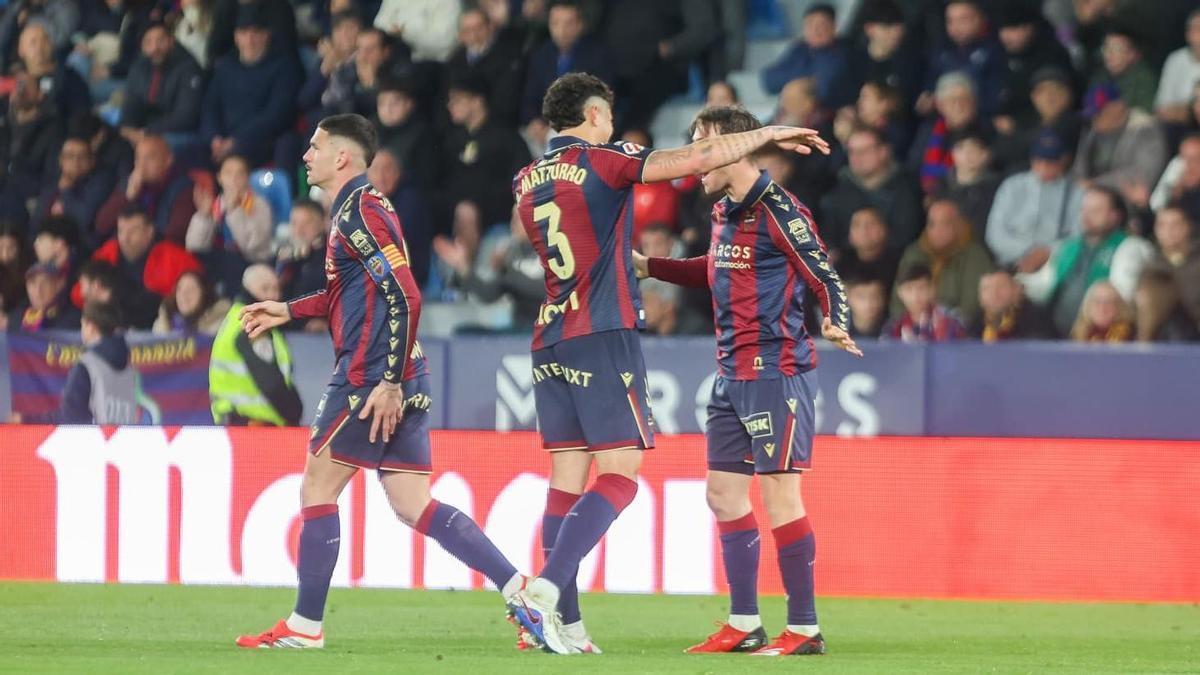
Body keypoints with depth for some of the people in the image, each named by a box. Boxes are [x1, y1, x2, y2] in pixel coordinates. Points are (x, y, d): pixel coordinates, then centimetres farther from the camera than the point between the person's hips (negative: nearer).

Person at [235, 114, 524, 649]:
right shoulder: (356, 209, 18)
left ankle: (305, 626, 6)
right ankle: (520, 589, -2)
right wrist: (287, 311, 29)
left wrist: (388, 383, -23)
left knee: (317, 490, 1)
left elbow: (404, 297, -21)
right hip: (401, 381, 10)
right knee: (413, 506, 7)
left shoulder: (361, 213, -13)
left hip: (372, 380, -10)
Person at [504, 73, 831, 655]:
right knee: (620, 472, -7)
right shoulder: (601, 161, -6)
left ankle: (564, 624, 1)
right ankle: (544, 591, -21)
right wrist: (768, 135, 1)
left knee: (567, 477, 7)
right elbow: (698, 160, -10)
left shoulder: (526, 181, 14)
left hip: (549, 341, 7)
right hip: (604, 335, -7)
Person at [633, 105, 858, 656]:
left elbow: (825, 277, -16)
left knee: (779, 495, -8)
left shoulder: (777, 210, -14)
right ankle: (743, 626, 17)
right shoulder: (723, 213, 13)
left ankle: (805, 629, -3)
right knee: (723, 494, 10)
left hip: (775, 370, -10)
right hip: (731, 375, 10)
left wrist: (835, 324, -33)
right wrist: (647, 266, 30)